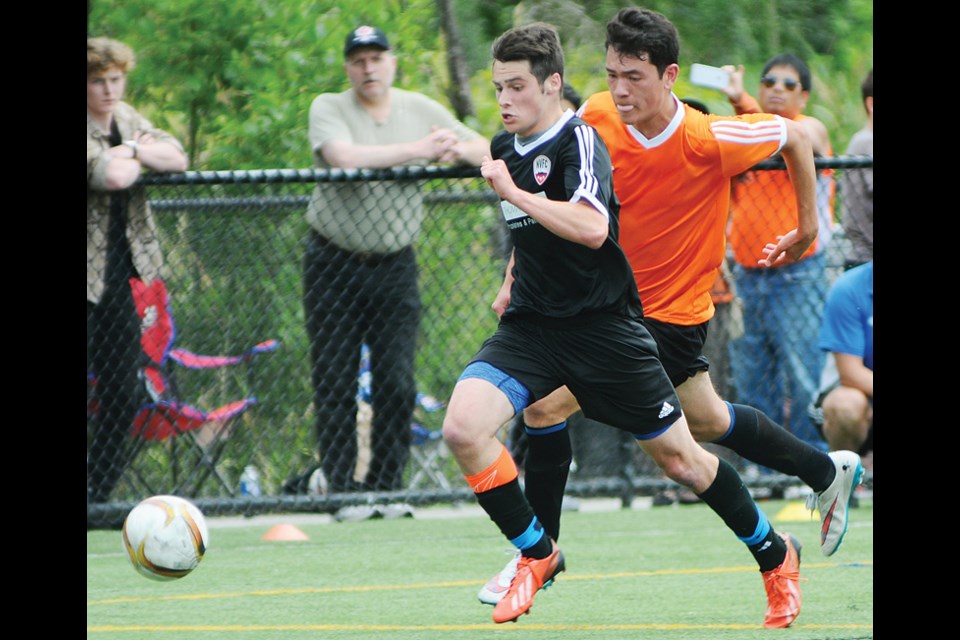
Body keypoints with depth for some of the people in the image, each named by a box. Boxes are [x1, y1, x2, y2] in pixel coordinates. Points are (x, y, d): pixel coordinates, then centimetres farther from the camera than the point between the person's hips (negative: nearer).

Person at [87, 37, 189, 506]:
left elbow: (177, 158, 2)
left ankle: (99, 497, 15)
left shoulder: (126, 118, 12)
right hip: (85, 278, -8)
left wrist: (132, 151, -13)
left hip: (121, 277, 8)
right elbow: (111, 175, -27)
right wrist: (140, 157, -7)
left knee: (122, 397, 8)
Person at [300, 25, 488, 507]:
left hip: (394, 268, 3)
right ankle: (340, 489, 2)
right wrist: (417, 150, -24)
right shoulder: (328, 109, -4)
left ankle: (386, 487, 5)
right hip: (334, 265, -2)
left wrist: (459, 151, -15)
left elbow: (486, 149, 9)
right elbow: (343, 156, -24)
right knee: (334, 385, -3)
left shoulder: (421, 110, 8)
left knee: (396, 385, -3)